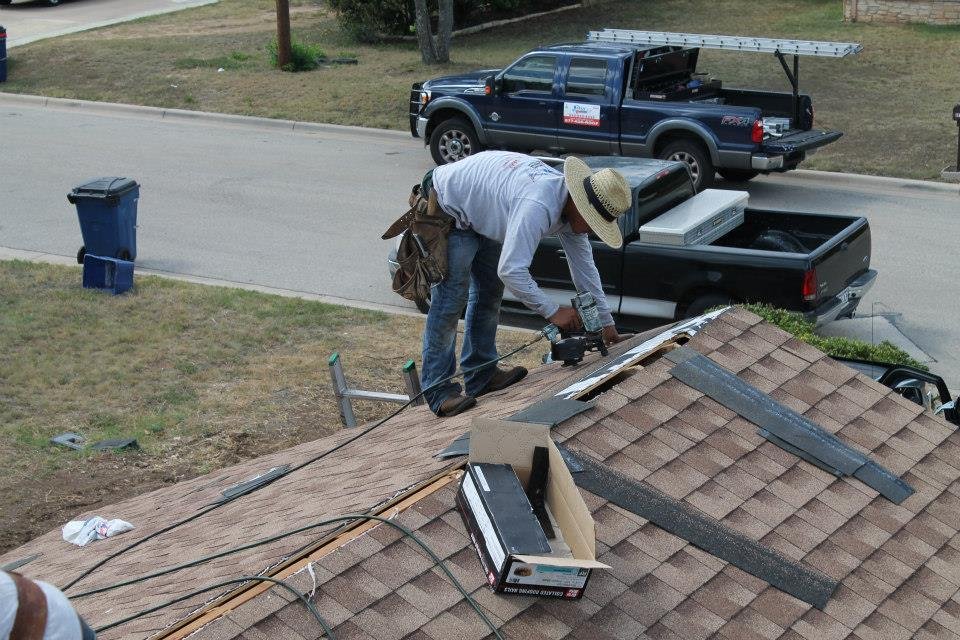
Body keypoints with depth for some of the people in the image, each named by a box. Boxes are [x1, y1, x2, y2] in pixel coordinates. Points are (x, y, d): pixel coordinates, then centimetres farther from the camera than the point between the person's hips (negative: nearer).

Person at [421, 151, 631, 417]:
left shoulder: (572, 204, -8)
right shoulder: (537, 206, -39)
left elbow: (584, 265, 2)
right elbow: (511, 270, -39)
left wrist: (606, 321, 5)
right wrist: (553, 311, -29)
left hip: (481, 213, 10)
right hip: (448, 210, -10)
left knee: (490, 293, 13)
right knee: (451, 300, -12)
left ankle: (481, 376, 22)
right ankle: (438, 390, -7)